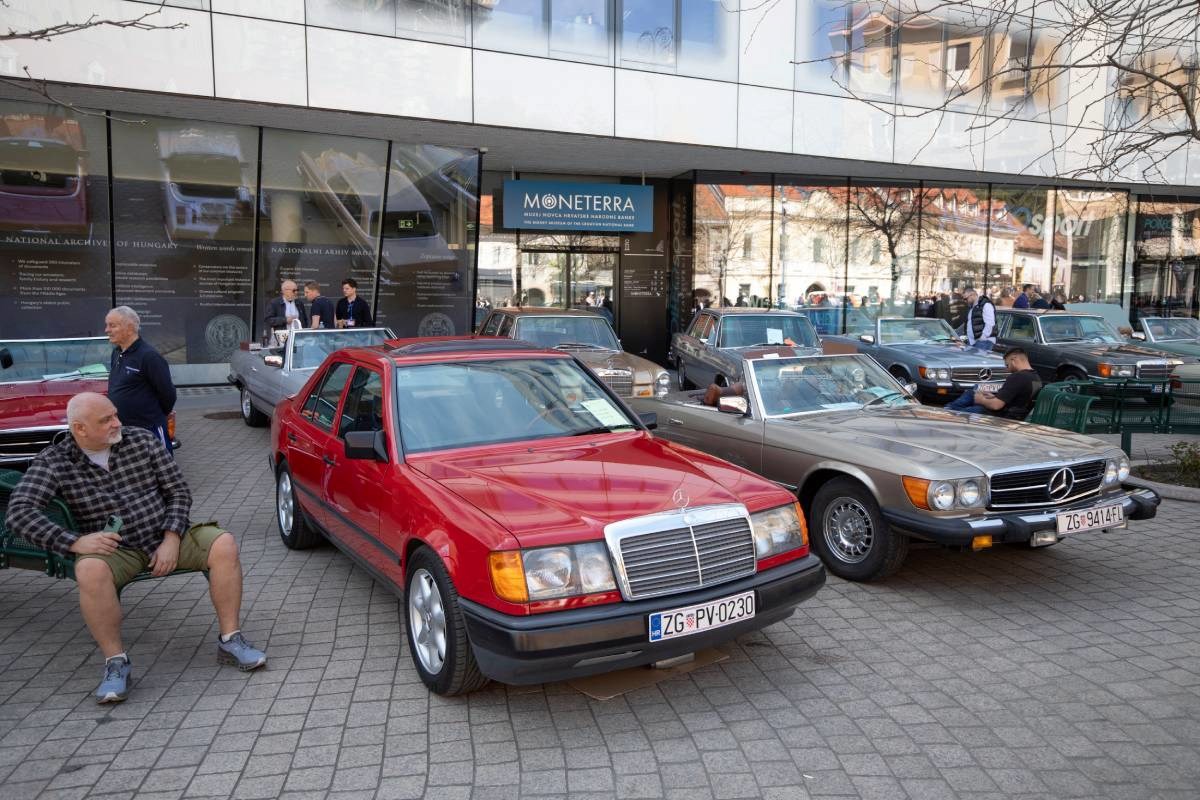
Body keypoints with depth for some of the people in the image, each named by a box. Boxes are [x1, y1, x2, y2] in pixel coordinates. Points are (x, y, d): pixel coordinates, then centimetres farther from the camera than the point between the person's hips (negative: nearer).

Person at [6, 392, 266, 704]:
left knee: (224, 545, -23)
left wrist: (172, 539, -11)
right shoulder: (53, 462, -3)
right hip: (114, 548, -2)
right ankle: (116, 662, -19)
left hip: (166, 538, 2)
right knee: (90, 570, -36)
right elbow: (18, 512, -14)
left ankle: (230, 640, -12)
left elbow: (179, 491, 3)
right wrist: (74, 542, -27)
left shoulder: (142, 440, 1)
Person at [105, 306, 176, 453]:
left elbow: (167, 393, -13)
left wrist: (157, 416, 1)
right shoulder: (116, 353, 11)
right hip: (119, 429, 9)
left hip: (149, 430, -9)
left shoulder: (149, 356, -16)